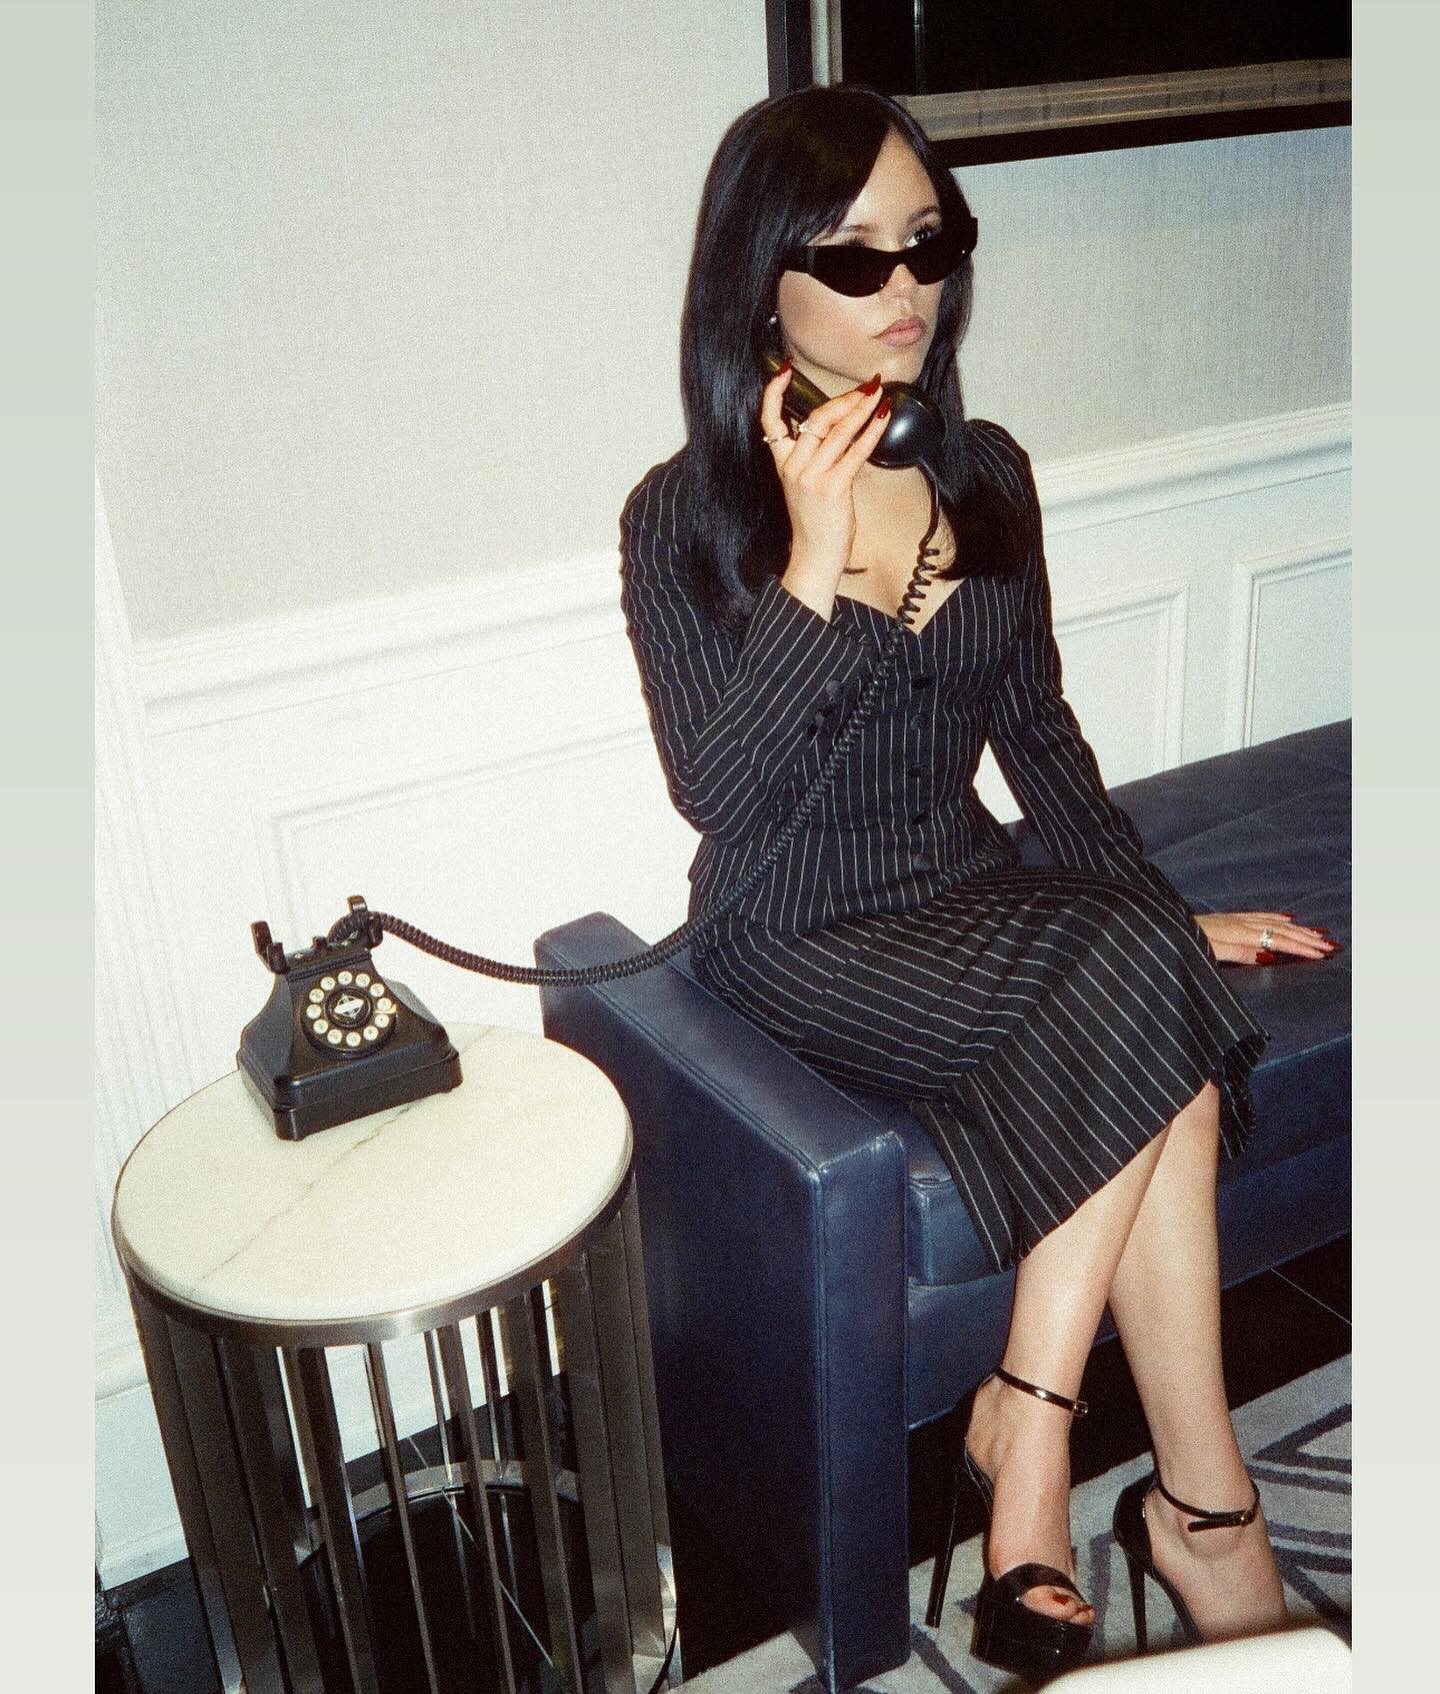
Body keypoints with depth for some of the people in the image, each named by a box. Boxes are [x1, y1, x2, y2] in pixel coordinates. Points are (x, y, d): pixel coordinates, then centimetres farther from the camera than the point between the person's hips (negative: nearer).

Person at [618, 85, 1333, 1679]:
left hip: (974, 892, 5)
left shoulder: (985, 470, 6)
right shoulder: (686, 517, -9)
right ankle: (1200, 1504, -14)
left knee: (1142, 961, -28)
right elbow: (715, 793, -20)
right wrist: (816, 565, -25)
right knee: (1147, 1003, -28)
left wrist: (1164, 907, 8)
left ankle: (1031, 1429, -12)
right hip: (804, 937, -5)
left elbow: (1035, 733, 13)